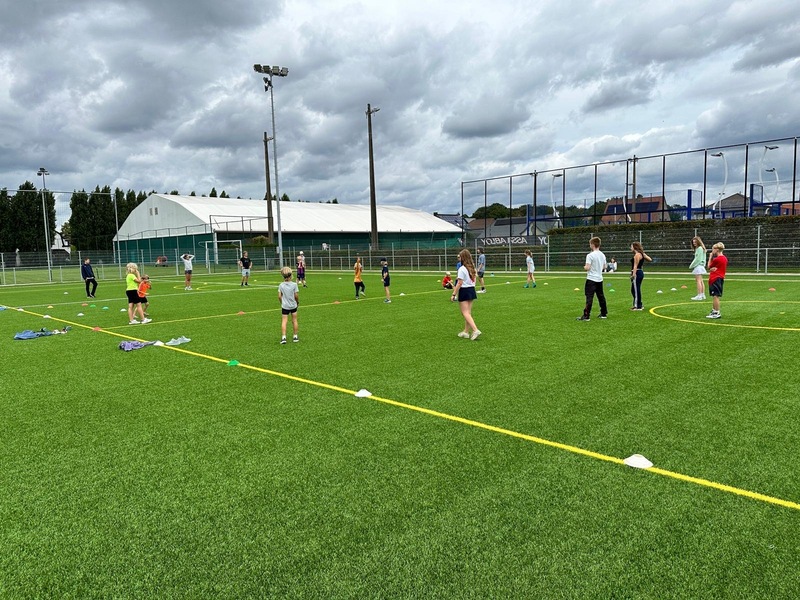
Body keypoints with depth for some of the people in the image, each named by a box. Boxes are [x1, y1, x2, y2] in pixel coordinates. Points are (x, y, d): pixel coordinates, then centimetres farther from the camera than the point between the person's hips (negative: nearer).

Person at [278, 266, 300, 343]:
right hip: (293, 305, 0)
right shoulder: (294, 284, -9)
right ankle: (295, 336, 19)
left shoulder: (281, 285, -5)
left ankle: (283, 337, -11)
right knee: (294, 320, 13)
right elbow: (296, 295, -8)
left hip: (284, 306, 0)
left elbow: (279, 296, -4)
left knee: (284, 321, 0)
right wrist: (298, 301, 11)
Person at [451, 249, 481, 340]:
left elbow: (459, 283, -18)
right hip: (472, 290, 8)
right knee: (468, 312, 13)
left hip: (464, 291, -8)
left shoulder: (462, 269, -16)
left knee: (465, 313, -5)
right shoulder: (472, 268, 8)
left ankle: (475, 330, -17)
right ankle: (466, 332, 20)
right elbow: (474, 280, 12)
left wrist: (454, 294, -13)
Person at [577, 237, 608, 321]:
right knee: (601, 296, 16)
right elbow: (604, 267, 17)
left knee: (589, 297, -8)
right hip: (600, 279, 7)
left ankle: (586, 316, -10)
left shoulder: (590, 255, -16)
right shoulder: (602, 255, 8)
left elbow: (587, 268, -20)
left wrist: (584, 267, 0)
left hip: (591, 279, -7)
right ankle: (604, 313, 24)